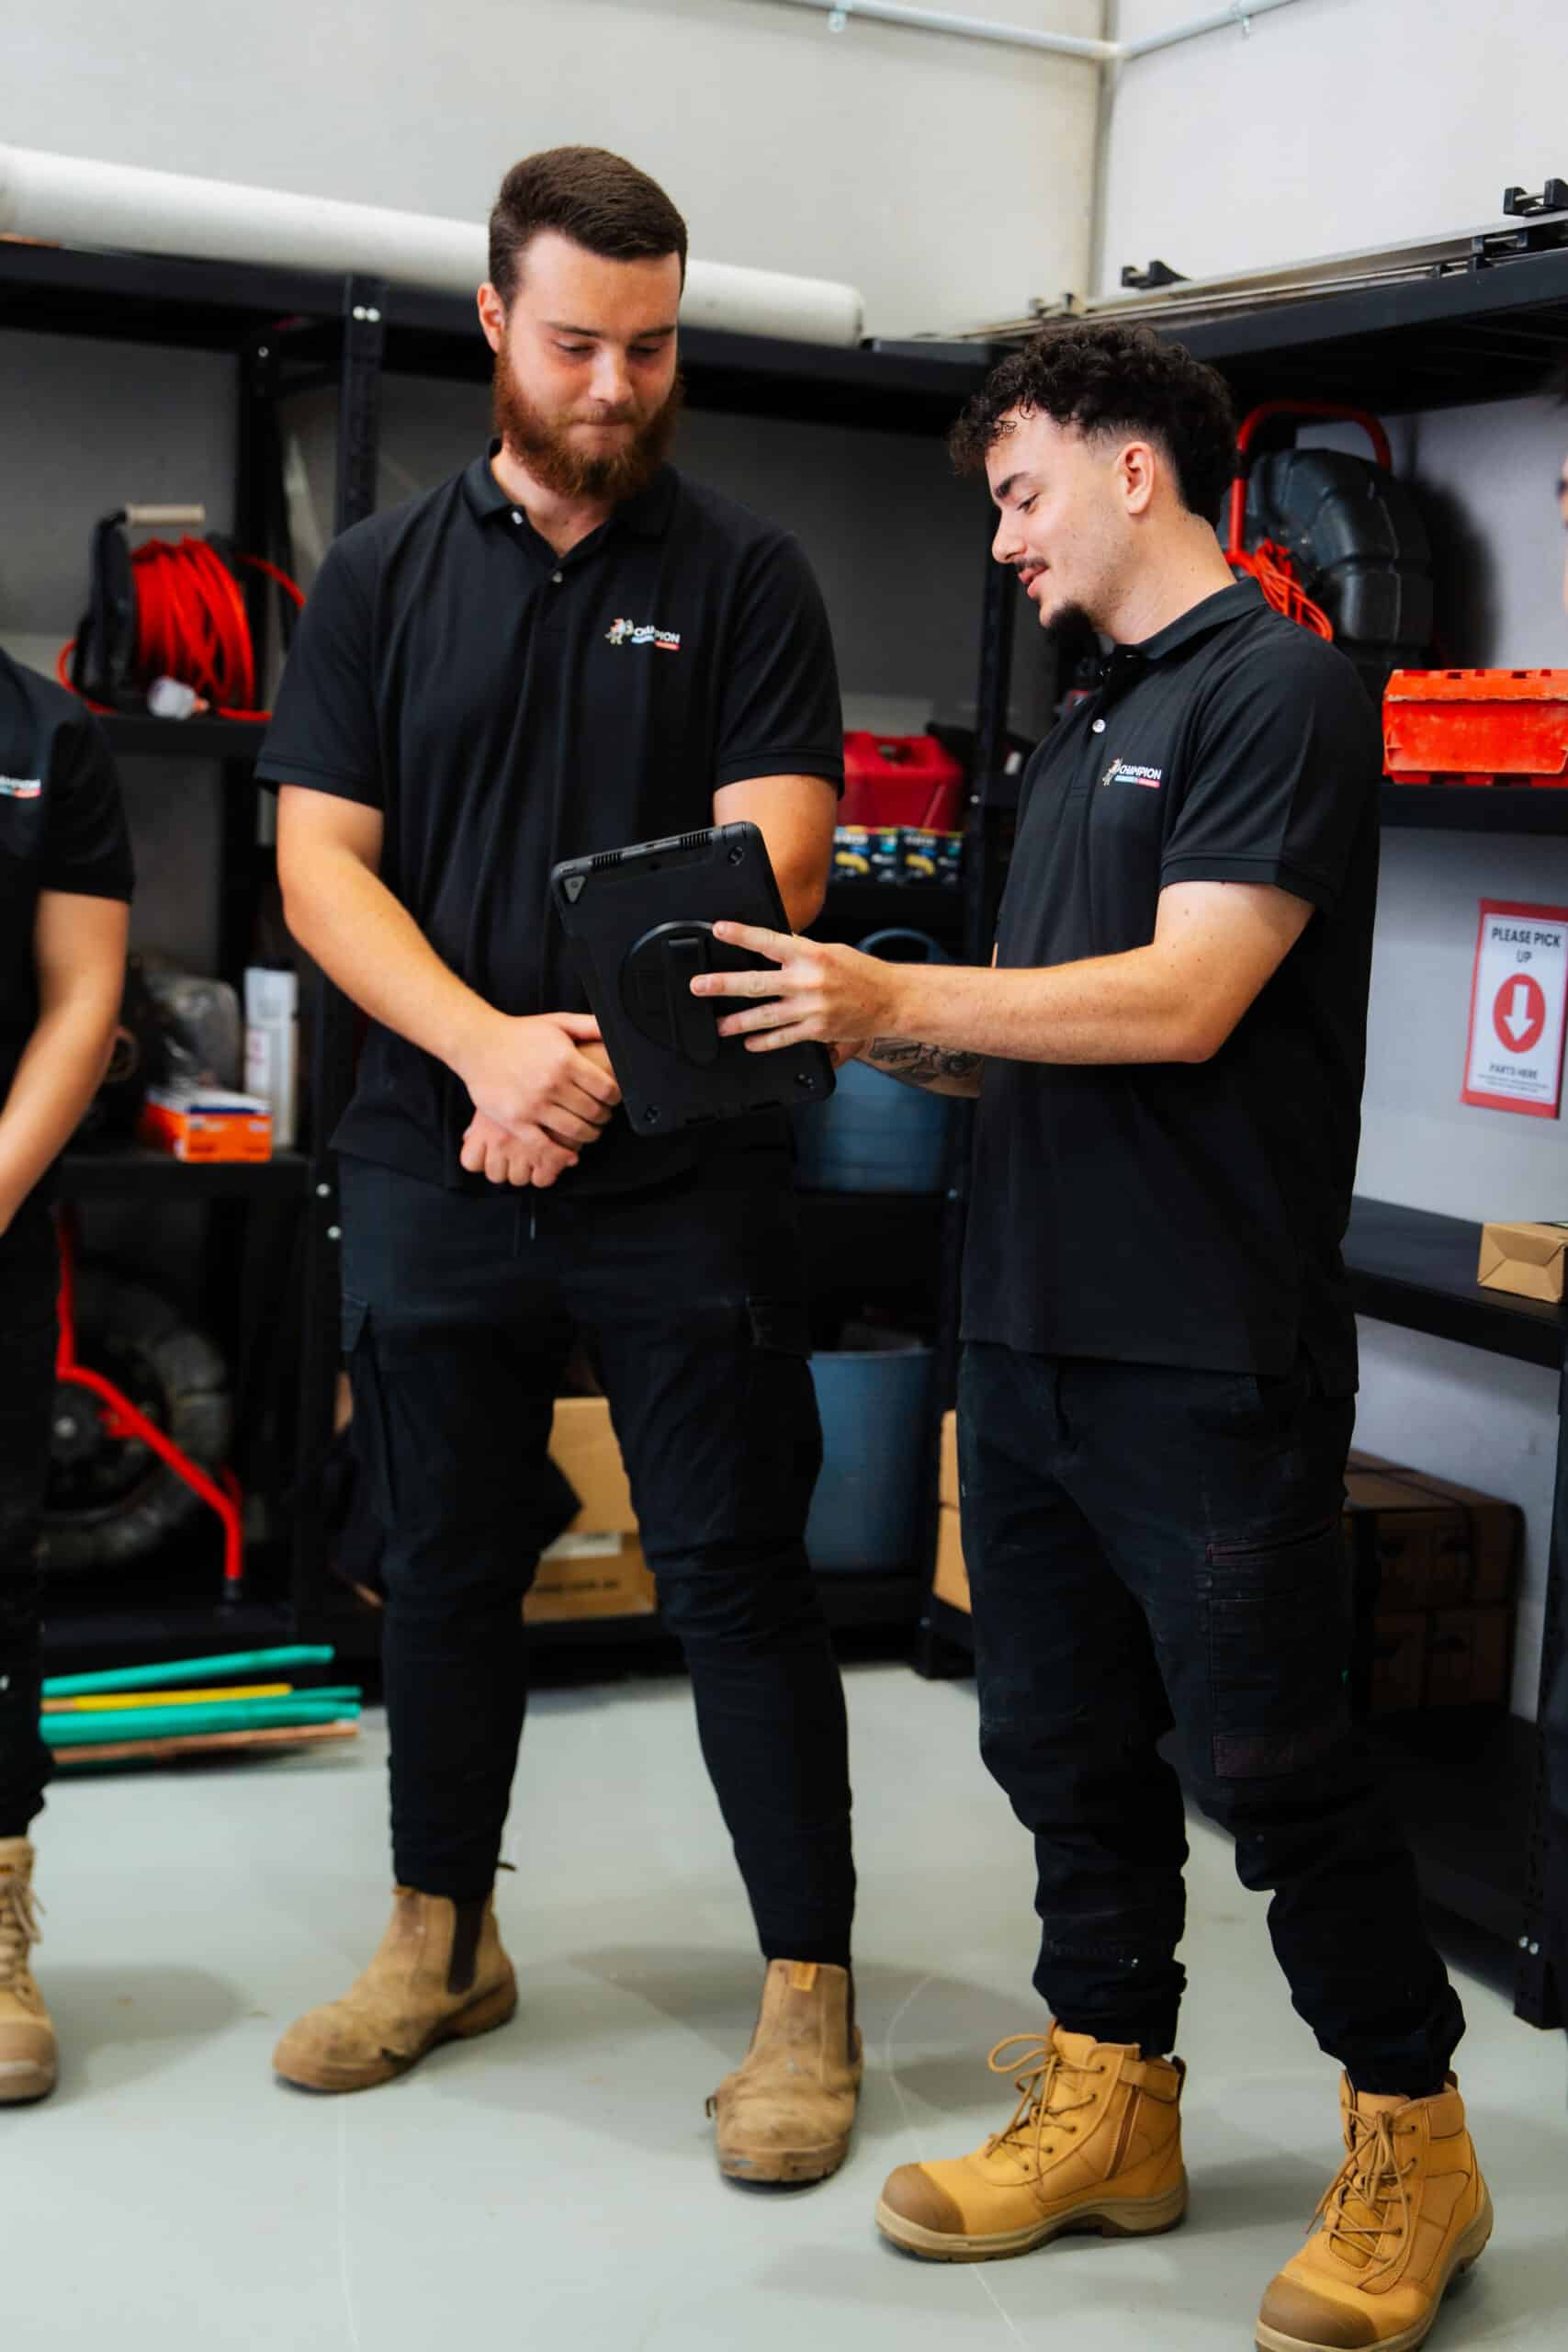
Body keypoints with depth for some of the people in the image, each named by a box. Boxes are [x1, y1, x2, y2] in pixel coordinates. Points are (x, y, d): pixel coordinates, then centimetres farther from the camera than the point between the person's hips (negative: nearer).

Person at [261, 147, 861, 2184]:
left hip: (684, 1176, -3)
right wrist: (488, 1045, -16)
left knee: (738, 1574, 0)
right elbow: (321, 866, 0)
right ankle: (442, 1942, 31)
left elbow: (773, 867, -7)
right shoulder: (383, 578, 9)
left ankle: (807, 1991, 11)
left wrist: (594, 1064, -19)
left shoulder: (743, 577, 3)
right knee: (444, 1559, 14)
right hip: (431, 1162, 3)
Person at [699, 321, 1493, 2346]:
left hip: (1206, 1360, -8)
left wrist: (898, 996, -17)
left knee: (1273, 1764, 1)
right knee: (1063, 1740, 14)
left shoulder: (1278, 692, -8)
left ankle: (1411, 2141, 18)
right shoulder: (1082, 735, 18)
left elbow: (1181, 1002, -19)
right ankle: (1108, 2103, 29)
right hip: (1031, 1339, 8)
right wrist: (871, 1031, 3)